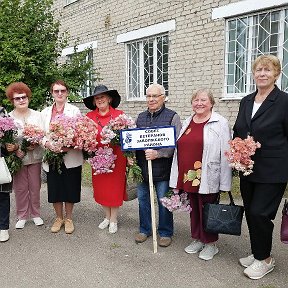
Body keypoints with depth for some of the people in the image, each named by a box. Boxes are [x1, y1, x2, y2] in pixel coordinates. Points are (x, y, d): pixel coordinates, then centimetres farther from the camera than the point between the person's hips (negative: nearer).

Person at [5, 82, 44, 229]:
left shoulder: (37, 115, 3)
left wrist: (35, 144, -19)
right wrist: (13, 147, -23)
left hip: (35, 157, 1)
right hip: (17, 158, -1)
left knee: (35, 187, 9)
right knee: (20, 188, 7)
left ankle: (35, 214, 24)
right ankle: (22, 216, 22)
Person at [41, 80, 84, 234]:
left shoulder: (75, 110, 1)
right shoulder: (45, 112, 10)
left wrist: (69, 146, -18)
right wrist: (47, 143, -14)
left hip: (71, 157, -2)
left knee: (70, 189, 6)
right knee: (54, 190, 9)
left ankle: (68, 219, 26)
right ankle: (59, 218, 30)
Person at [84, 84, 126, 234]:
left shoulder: (119, 114, -3)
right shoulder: (89, 116, 2)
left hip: (116, 157, -2)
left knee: (115, 188, 6)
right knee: (100, 188, 11)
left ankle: (113, 220, 23)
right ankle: (107, 217, 32)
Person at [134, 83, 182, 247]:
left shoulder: (172, 117, -4)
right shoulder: (141, 117, 13)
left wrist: (158, 153, -22)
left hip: (162, 168, -5)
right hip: (142, 167, 5)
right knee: (142, 198, 13)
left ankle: (166, 233, 23)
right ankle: (145, 229, 31)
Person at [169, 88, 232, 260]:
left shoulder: (220, 123, -6)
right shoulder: (187, 123, 13)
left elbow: (225, 153, -10)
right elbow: (179, 149, 16)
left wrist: (225, 183, -13)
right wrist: (178, 177, 13)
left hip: (208, 178, -5)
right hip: (189, 176, 6)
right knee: (194, 208, 16)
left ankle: (211, 244, 24)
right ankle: (198, 239, 33)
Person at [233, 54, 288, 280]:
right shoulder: (246, 102, 10)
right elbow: (237, 133, 17)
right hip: (247, 169, 6)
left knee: (259, 213, -5)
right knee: (251, 213, 13)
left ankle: (265, 259, 17)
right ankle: (258, 254, 32)